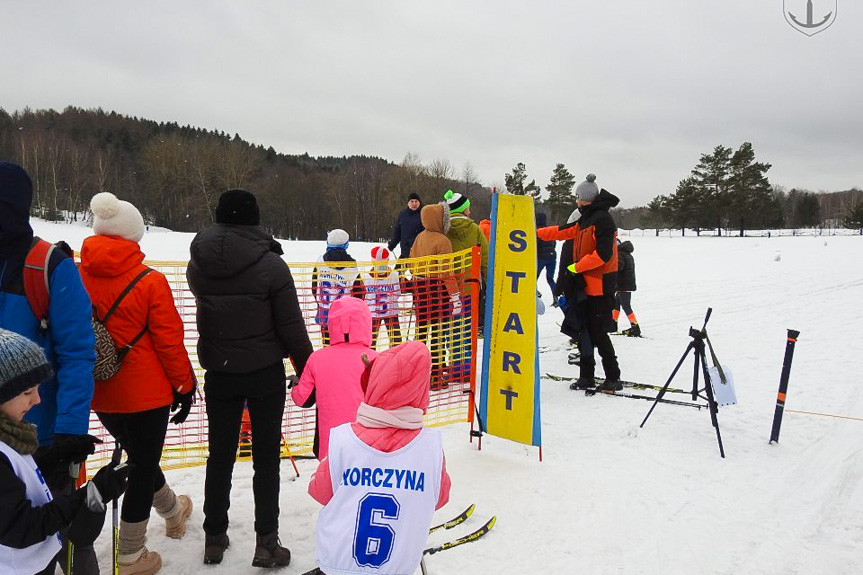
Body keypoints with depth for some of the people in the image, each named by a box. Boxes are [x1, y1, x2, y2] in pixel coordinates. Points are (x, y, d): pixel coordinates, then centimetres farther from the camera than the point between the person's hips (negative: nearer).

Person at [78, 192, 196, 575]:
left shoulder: (78, 276, -4)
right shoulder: (150, 282, -16)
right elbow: (169, 341, -13)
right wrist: (185, 386, 0)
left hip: (99, 392, 6)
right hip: (145, 392, -5)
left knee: (138, 456, 25)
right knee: (143, 466, 10)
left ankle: (173, 510, 48)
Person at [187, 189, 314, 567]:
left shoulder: (198, 264, -4)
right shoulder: (270, 264, -15)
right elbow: (291, 326, -12)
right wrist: (308, 372, -3)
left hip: (219, 373, 3)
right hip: (265, 373, -3)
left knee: (220, 455, 16)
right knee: (266, 457, 8)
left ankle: (214, 538, 27)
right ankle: (267, 542, 13)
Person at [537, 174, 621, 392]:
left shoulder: (602, 219, -15)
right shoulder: (586, 219, 15)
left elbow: (603, 254, -22)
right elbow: (564, 231, 25)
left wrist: (577, 267, -14)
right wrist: (536, 233, 28)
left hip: (600, 286, -9)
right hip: (587, 284, 9)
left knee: (598, 333, -6)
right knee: (584, 330, 11)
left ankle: (613, 378, 5)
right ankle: (586, 376, 19)